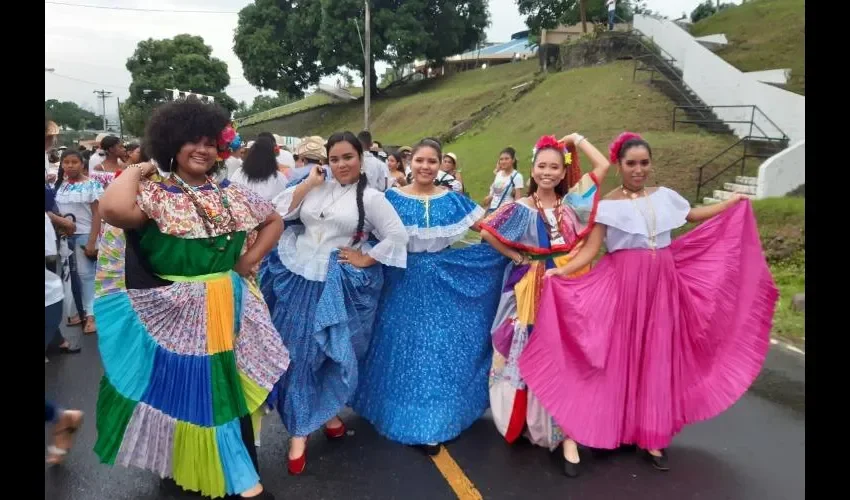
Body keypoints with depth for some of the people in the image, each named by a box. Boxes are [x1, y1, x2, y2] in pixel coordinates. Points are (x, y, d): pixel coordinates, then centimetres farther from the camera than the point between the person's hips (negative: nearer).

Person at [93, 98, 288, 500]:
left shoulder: (231, 195, 4)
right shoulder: (154, 193, -11)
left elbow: (274, 220, 15)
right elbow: (113, 209, -33)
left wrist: (250, 259, 4)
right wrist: (136, 170, -15)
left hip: (226, 308, 4)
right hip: (173, 312, -4)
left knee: (227, 386, 14)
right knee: (180, 385, 9)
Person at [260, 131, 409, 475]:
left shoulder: (370, 197, -5)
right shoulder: (316, 187, 6)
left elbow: (398, 235, -10)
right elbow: (279, 211, -1)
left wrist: (365, 259, -11)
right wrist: (308, 182, -5)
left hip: (337, 285, -3)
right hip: (299, 278, 3)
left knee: (331, 351, 8)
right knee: (298, 350, 8)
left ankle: (327, 411, 33)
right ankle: (299, 429, 23)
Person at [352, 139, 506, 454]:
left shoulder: (452, 199, 2)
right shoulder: (392, 198, -2)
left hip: (444, 282, 2)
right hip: (404, 281, -1)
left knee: (441, 348, 7)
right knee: (405, 348, 5)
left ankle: (433, 423, 24)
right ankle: (415, 418, 22)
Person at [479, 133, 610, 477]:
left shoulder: (571, 202, 7)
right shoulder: (522, 208, -1)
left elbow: (603, 166, 5)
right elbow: (487, 233, -4)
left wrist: (578, 141, 8)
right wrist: (517, 257, -3)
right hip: (531, 290, -2)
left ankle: (565, 431, 6)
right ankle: (525, 420, 23)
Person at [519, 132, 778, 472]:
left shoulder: (664, 196, 7)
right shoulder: (608, 205, -7)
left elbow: (695, 215, 25)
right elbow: (591, 248, -14)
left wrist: (733, 202, 26)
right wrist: (562, 271, -28)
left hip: (663, 284, 4)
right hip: (623, 285, -4)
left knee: (657, 356, 7)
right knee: (622, 354, 3)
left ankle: (651, 435, 18)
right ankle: (619, 428, 20)